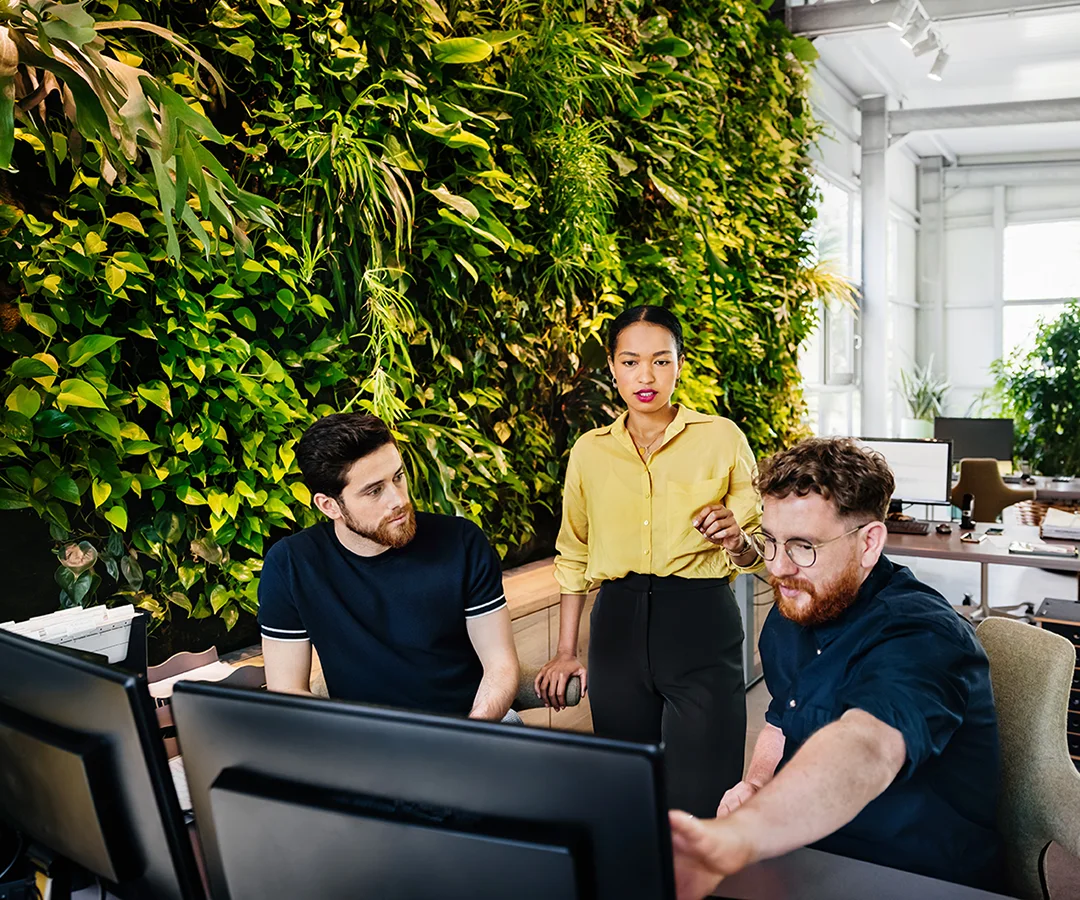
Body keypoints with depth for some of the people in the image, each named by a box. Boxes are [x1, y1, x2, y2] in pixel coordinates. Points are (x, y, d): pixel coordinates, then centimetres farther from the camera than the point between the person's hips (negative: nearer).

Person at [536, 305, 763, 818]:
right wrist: (566, 652, 13)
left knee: (701, 801, -2)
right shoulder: (589, 450, 7)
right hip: (618, 626, 3)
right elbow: (573, 555, 15)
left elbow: (754, 552, 5)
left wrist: (736, 541, -18)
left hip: (701, 625, -2)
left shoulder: (722, 437, -1)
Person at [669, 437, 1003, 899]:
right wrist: (755, 783, -4)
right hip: (801, 851, 7)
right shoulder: (790, 613, 2)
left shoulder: (920, 635, -24)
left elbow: (865, 746, -44)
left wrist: (735, 837, -60)